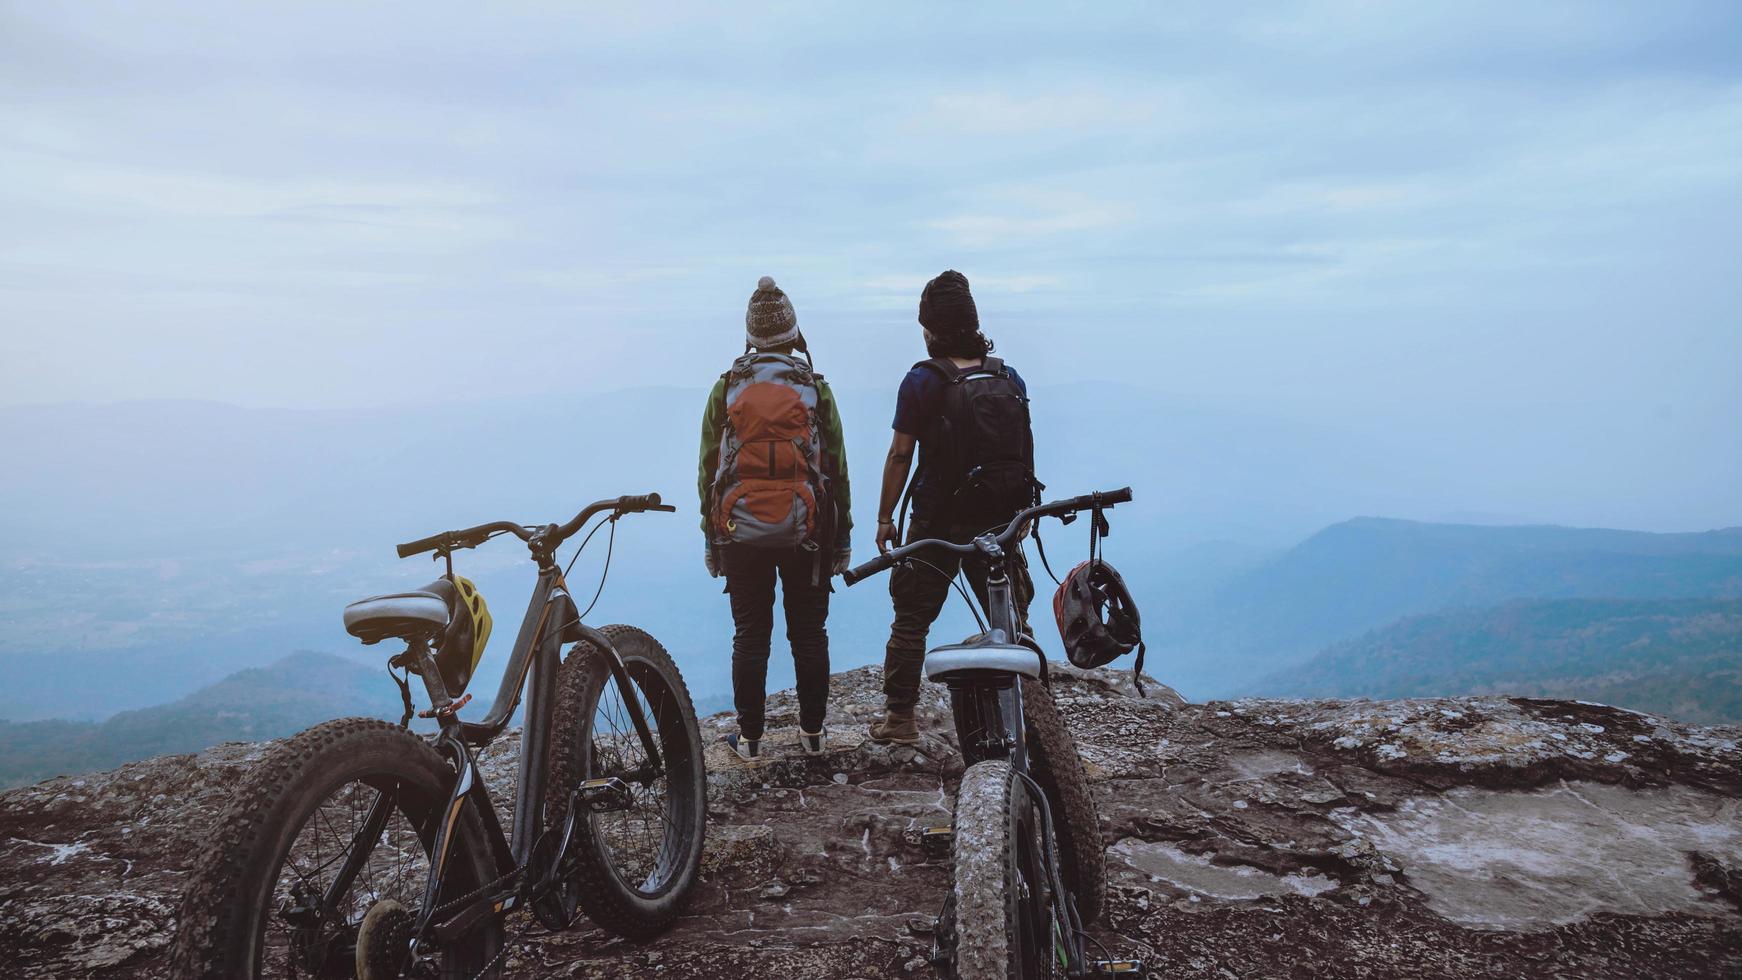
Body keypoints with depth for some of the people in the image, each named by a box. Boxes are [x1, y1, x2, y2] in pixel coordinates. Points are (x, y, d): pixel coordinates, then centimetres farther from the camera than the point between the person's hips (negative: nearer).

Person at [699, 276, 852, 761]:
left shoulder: (726, 389, 3)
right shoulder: (815, 388, 2)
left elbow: (708, 469, 5)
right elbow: (837, 467, 3)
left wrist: (710, 538, 13)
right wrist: (842, 537, 11)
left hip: (741, 533, 1)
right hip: (806, 533, 0)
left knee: (750, 635, 8)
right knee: (809, 633, 10)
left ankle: (749, 738, 15)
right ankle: (812, 733, 18)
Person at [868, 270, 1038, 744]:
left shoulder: (921, 380, -10)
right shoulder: (1010, 378, 3)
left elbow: (900, 454, -9)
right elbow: (1025, 450, 9)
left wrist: (884, 517, 1)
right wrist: (1020, 512, 20)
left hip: (939, 522, -4)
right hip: (1000, 522, 4)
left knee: (911, 621, 9)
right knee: (1011, 620, 14)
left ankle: (900, 716, 13)